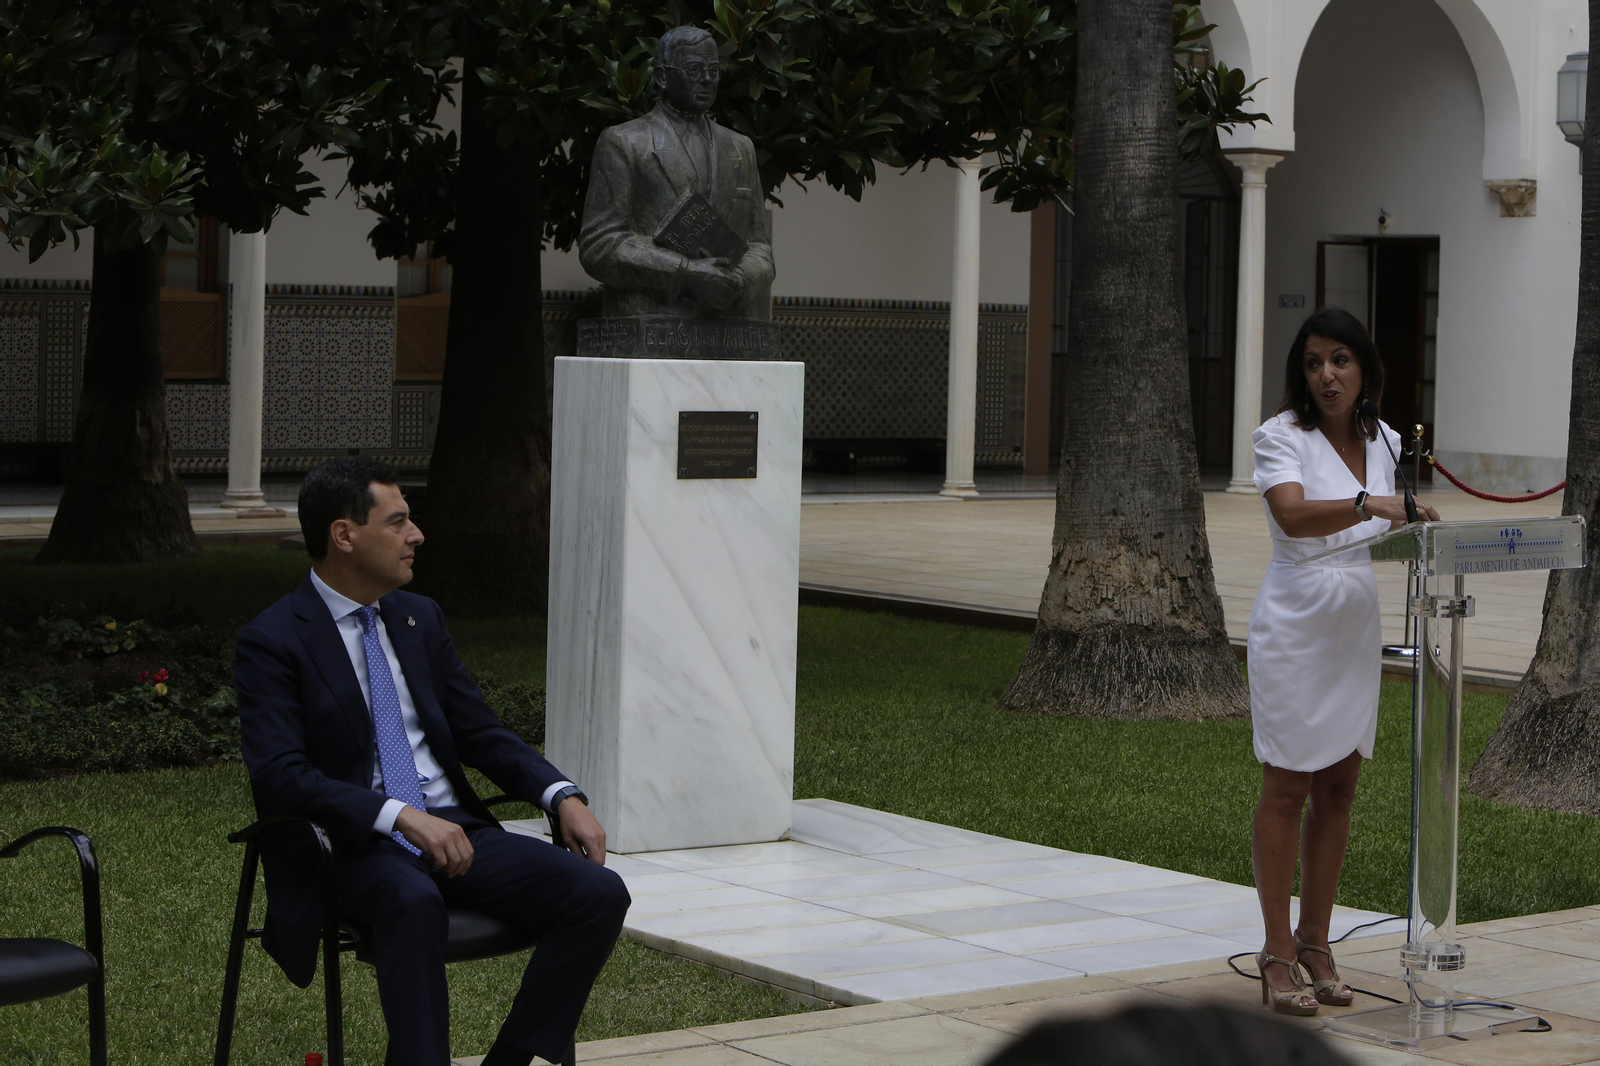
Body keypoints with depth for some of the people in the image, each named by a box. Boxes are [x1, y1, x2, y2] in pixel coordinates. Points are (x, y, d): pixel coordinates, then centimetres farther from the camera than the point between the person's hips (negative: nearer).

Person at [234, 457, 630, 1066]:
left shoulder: (422, 619, 16)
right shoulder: (271, 642, -5)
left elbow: (481, 733, 18)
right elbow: (279, 775, -17)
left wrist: (563, 797, 0)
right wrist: (402, 817, -29)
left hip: (455, 831, 6)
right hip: (354, 846, -6)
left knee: (600, 894, -17)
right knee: (413, 900, -41)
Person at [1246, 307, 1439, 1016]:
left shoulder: (1383, 442, 10)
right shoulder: (1280, 436, -9)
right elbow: (1294, 515, -27)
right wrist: (1370, 506, -40)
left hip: (1357, 630, 6)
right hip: (1296, 627, -6)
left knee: (1339, 790, 9)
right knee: (1286, 791, -2)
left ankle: (1315, 943, 19)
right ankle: (1278, 956, 4)